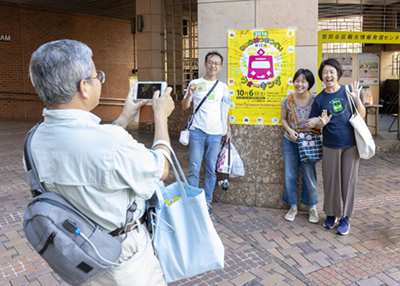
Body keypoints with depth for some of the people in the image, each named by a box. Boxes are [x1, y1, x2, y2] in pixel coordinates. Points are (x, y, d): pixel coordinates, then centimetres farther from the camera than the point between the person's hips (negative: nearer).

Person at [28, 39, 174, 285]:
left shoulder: (38, 138, -9)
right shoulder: (111, 142, -35)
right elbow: (160, 169, -16)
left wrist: (125, 118, 12)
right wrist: (161, 116, -4)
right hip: (124, 257, -6)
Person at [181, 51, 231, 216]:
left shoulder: (223, 87, 11)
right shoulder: (195, 83, 4)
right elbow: (185, 107, 4)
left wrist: (228, 130, 11)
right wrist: (189, 94, -14)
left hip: (215, 133, 2)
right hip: (197, 131, -2)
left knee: (211, 170, 5)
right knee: (194, 168, -3)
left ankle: (207, 201, 16)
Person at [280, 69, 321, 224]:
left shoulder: (315, 100, -10)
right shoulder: (287, 100, -4)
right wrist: (290, 130, -10)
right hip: (290, 141, 2)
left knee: (310, 176, 2)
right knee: (290, 175, 8)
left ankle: (313, 208, 22)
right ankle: (293, 207, 24)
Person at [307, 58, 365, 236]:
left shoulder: (347, 91, -1)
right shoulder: (320, 99, 1)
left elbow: (361, 115, 2)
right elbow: (314, 124, 4)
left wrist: (357, 99, -15)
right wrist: (322, 122, -18)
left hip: (351, 144, 0)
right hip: (330, 146, 1)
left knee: (348, 180, 6)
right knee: (330, 180, 8)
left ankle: (345, 218, 19)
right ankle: (331, 214, 27)